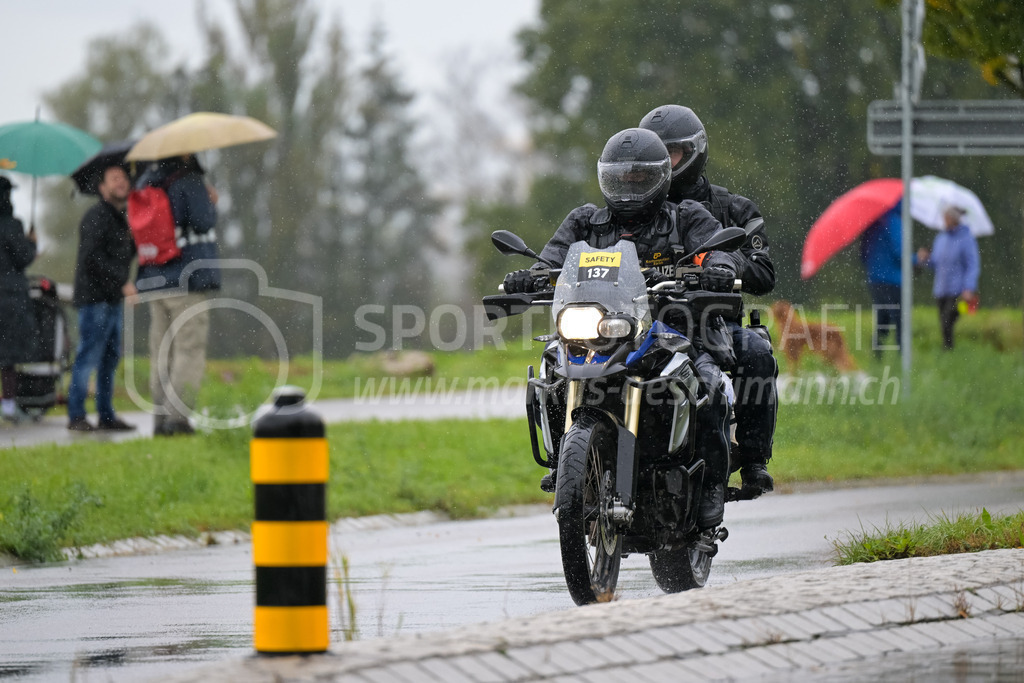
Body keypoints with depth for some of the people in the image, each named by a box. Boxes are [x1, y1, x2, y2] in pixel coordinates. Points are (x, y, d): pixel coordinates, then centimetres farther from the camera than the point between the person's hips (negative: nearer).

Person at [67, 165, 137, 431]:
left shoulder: (121, 218, 20)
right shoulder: (96, 216, -10)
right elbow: (93, 258, -19)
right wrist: (122, 283, -19)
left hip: (114, 299, 9)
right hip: (94, 297, -9)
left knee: (110, 359, 10)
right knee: (89, 356, -10)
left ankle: (106, 415, 14)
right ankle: (76, 416, -9)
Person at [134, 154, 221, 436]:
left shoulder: (145, 182, 10)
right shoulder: (190, 181, -9)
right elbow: (202, 222, -17)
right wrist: (211, 202, 4)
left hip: (153, 280, 6)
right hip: (187, 279, -6)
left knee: (161, 353, 9)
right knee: (189, 350, -4)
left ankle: (160, 418, 6)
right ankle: (178, 417, -11)